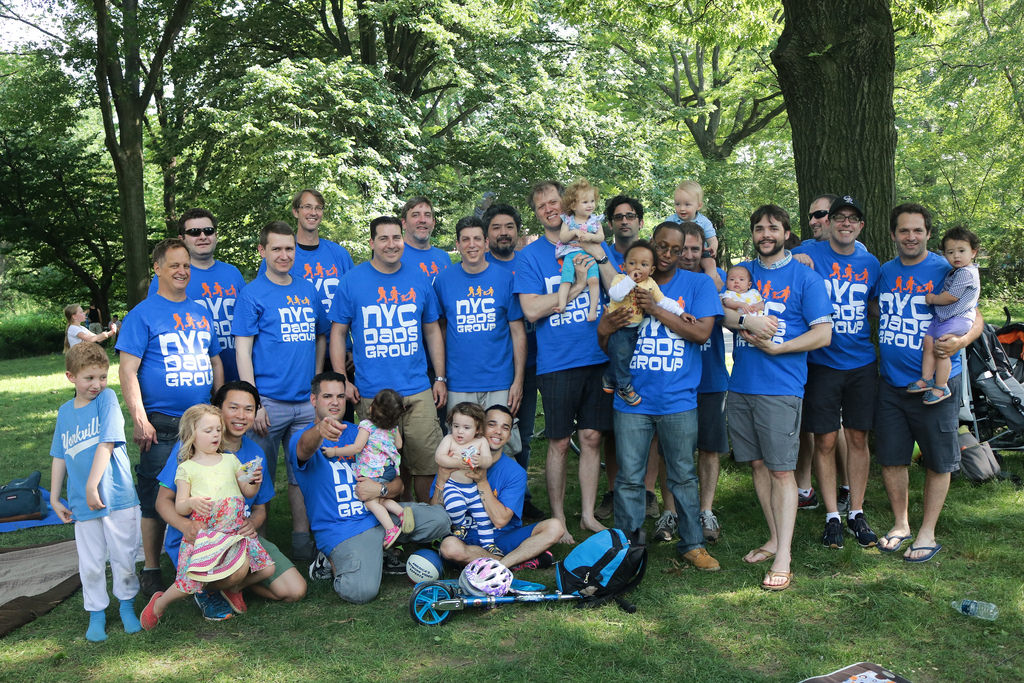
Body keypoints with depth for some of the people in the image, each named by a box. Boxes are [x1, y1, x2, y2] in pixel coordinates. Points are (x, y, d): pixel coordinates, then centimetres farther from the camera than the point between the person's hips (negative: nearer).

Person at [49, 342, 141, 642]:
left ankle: (126, 604, 27)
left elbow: (107, 444, -14)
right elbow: (59, 456, 14)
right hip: (82, 504, 3)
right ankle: (96, 612, 25)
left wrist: (92, 486, -17)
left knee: (124, 559, 7)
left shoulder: (107, 398, -6)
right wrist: (54, 498, 12)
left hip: (117, 497, -3)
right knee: (90, 565, 8)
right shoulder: (65, 411, 8)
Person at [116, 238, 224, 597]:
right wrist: (139, 419, -15)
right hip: (162, 426, -5)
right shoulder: (142, 314, -2)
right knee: (156, 500, 2)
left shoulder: (201, 312, 14)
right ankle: (151, 571, 16)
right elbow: (127, 370, -8)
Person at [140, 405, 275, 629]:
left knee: (267, 569, -6)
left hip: (237, 529, 5)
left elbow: (248, 492, 14)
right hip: (205, 532, -4)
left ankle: (234, 588, 27)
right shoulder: (186, 468, 4)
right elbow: (179, 507, 1)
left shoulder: (230, 460, 14)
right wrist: (192, 502, -20)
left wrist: (254, 482, -8)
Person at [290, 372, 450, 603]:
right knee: (361, 591, -30)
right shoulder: (304, 439, -3)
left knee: (439, 518, -12)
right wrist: (320, 430, -56)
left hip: (378, 515, 6)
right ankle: (332, 562, 3)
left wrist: (380, 489, -12)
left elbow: (397, 483, 12)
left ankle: (381, 549, 5)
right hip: (341, 530, -5)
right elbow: (306, 447, -32)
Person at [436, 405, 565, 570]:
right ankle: (521, 560, -21)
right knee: (449, 546, -37)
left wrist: (482, 482, -22)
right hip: (467, 541, -1)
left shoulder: (515, 472, -2)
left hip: (504, 539, 1)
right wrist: (441, 480, -23)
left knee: (555, 527, -19)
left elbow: (500, 520, -13)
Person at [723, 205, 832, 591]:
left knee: (781, 470, -5)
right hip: (741, 385, 5)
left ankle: (783, 559, -1)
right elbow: (721, 311, 3)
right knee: (758, 464, 12)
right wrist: (748, 320, -16)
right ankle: (774, 539, 26)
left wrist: (776, 347, -14)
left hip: (780, 388, -5)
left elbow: (823, 334, -5)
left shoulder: (805, 277, 1)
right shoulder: (743, 271, 14)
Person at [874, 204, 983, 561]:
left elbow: (975, 318, -7)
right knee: (890, 458, 10)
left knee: (938, 462, 4)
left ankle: (927, 533, 19)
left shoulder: (946, 271, -6)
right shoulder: (885, 271, 8)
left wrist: (960, 340, -26)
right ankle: (900, 524, 28)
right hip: (890, 381, 4)